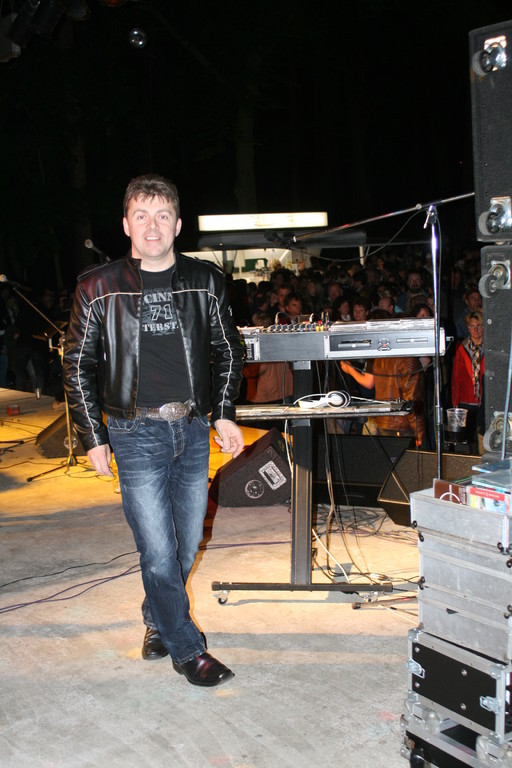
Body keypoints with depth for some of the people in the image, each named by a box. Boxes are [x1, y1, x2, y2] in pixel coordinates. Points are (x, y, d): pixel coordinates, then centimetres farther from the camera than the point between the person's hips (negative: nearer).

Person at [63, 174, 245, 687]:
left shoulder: (205, 281, 4)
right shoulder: (98, 288, -3)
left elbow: (228, 352, 13)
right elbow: (78, 366, 3)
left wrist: (224, 414, 4)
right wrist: (93, 437, -1)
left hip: (194, 431, 4)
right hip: (136, 436, -3)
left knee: (187, 544, 13)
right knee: (158, 553, -3)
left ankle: (158, 622, 38)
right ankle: (187, 649, 16)